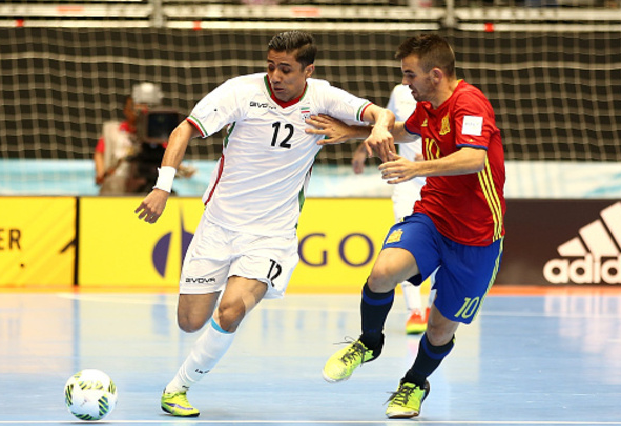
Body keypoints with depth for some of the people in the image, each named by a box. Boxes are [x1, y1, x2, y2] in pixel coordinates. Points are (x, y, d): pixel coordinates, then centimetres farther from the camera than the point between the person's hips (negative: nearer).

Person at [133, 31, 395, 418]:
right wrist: (163, 186, -28)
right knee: (191, 322, -1)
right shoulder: (243, 91, -11)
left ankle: (179, 387, -3)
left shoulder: (322, 98, -5)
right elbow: (184, 130, -14)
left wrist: (381, 127, -36)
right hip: (220, 224, 0)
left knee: (230, 312, -23)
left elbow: (380, 114, -10)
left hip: (273, 234, 0)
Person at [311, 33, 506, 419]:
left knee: (442, 329, 6)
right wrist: (350, 132, 27)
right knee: (383, 272, -25)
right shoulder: (427, 106, 6)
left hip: (476, 235, -5)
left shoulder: (469, 103, -20)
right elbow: (404, 131, 32)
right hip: (431, 216, 5)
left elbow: (474, 158, -38)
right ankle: (368, 344, 3)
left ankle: (415, 384, 38)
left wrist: (419, 168, -51)